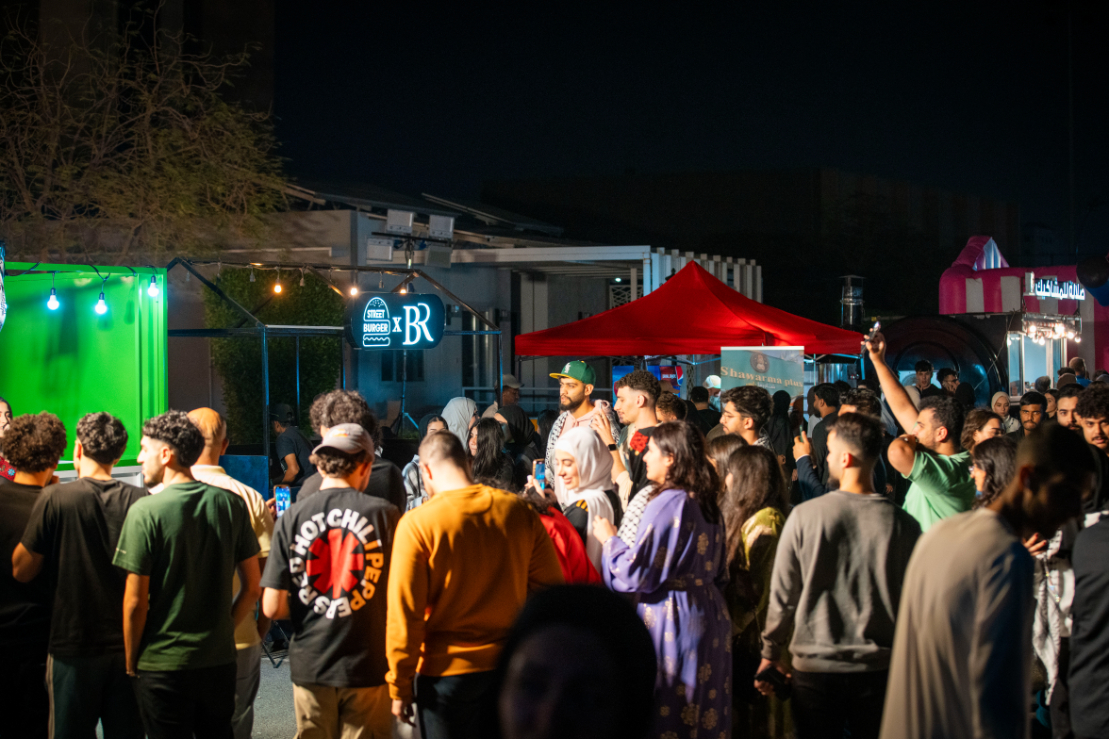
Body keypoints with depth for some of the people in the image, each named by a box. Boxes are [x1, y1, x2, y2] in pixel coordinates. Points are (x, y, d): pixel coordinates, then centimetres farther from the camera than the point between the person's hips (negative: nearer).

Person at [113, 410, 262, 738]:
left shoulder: (145, 512, -13)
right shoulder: (232, 505, 1)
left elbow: (135, 603, -11)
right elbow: (253, 588, 5)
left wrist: (131, 662, 1)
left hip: (162, 665, -4)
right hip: (220, 660, 4)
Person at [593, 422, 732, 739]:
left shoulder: (666, 504, -16)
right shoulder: (708, 504, 9)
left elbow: (636, 574, -16)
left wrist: (610, 540, 0)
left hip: (670, 620, -8)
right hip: (709, 614, 8)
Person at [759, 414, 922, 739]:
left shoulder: (805, 516, -10)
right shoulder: (904, 526, -7)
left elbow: (783, 594, -4)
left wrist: (770, 651, 10)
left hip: (815, 667, -1)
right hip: (879, 668, 1)